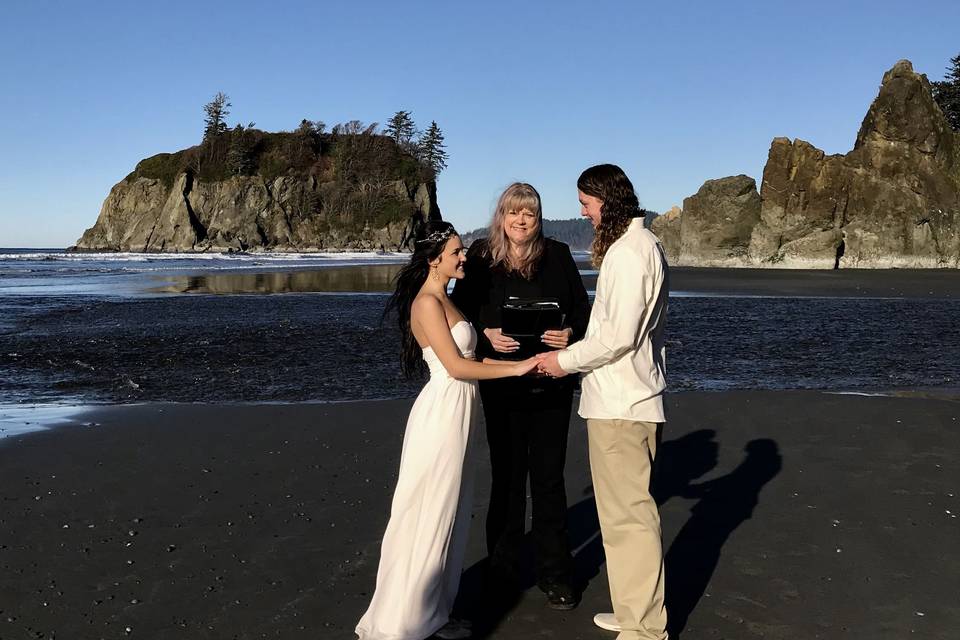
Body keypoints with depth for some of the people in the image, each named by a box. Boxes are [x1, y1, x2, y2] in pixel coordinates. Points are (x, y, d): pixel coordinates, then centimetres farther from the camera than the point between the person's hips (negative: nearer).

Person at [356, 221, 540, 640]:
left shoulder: (445, 301, 14)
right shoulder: (427, 303, -15)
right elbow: (456, 366, -19)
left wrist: (521, 362, 9)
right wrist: (517, 368, -16)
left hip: (456, 412, 10)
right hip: (442, 412, -10)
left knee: (448, 516, 14)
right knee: (426, 518, -2)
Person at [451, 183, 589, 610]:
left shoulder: (558, 256, 2)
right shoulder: (481, 258, -1)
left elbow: (582, 309, 5)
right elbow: (459, 314, 1)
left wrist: (571, 332, -16)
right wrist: (487, 335, -17)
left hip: (552, 382, 1)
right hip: (503, 384, -1)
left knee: (549, 476, 7)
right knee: (507, 474, 9)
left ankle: (554, 573, 19)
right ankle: (504, 568, 25)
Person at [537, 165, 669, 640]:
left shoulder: (629, 250, -15)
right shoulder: (641, 243, 16)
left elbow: (619, 336, -19)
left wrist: (566, 360, -8)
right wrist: (575, 352, 16)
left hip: (620, 404, -10)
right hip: (624, 396, 10)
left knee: (628, 514, -2)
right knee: (627, 511, 17)